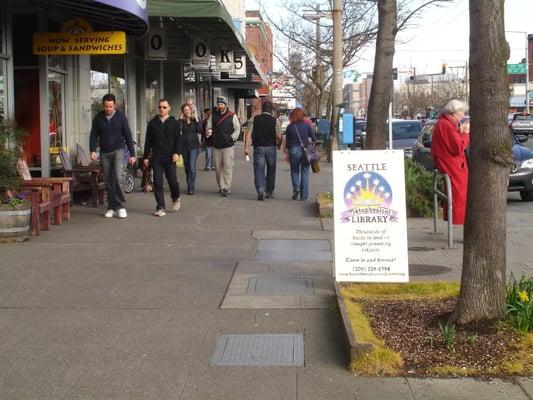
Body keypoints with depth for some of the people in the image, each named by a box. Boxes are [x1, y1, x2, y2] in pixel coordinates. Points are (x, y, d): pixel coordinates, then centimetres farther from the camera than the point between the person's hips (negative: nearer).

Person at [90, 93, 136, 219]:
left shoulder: (121, 117, -3)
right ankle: (111, 208, 13)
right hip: (104, 153, 3)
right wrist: (93, 150, -9)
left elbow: (128, 135, 0)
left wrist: (132, 154, -2)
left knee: (118, 178, -17)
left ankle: (120, 206, -10)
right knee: (108, 181, 5)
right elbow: (94, 135, 6)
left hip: (118, 150, -3)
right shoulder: (98, 118, 2)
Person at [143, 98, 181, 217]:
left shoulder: (174, 122, 4)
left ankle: (175, 198, 30)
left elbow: (177, 139, 2)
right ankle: (160, 207, 3)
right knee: (157, 182, -3)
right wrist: (146, 157, 7)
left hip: (170, 157, -1)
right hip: (156, 157, 1)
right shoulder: (153, 122, 8)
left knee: (172, 180, -1)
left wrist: (177, 152, -13)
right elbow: (148, 141, 10)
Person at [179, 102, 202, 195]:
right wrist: (181, 118, -12)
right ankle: (190, 186, 21)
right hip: (184, 146, 3)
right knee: (187, 167, 9)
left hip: (194, 146, -3)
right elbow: (178, 129, -15)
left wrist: (196, 120, -13)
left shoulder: (195, 120, 2)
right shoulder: (181, 121, 4)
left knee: (192, 167, -13)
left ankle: (191, 188, -11)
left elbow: (200, 131, -11)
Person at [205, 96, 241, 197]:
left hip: (228, 146, -3)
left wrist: (232, 137, -10)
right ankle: (221, 186, 17)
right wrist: (208, 133, -10)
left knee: (227, 167, -7)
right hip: (216, 146, 4)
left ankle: (226, 188, -6)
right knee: (218, 167, 7)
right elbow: (208, 128, 13)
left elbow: (237, 129, 5)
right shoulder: (213, 116, 9)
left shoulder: (232, 116, 2)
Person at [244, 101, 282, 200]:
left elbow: (249, 133, -6)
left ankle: (260, 190, -19)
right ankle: (269, 192, 22)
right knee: (271, 170, 14)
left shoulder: (254, 119, 1)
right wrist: (279, 143, 14)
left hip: (258, 147, 0)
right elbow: (279, 136, -7)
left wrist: (246, 147, -6)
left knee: (259, 170, 0)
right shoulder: (275, 121, -3)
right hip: (271, 147, 0)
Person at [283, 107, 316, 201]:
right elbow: (314, 139, 1)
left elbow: (287, 141, 5)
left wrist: (287, 151, 16)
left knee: (294, 171, 16)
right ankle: (304, 196, 5)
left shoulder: (289, 127, 0)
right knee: (305, 172, 6)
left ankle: (296, 187, -9)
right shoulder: (306, 125, 0)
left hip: (294, 151, 0)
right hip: (306, 150, 0)